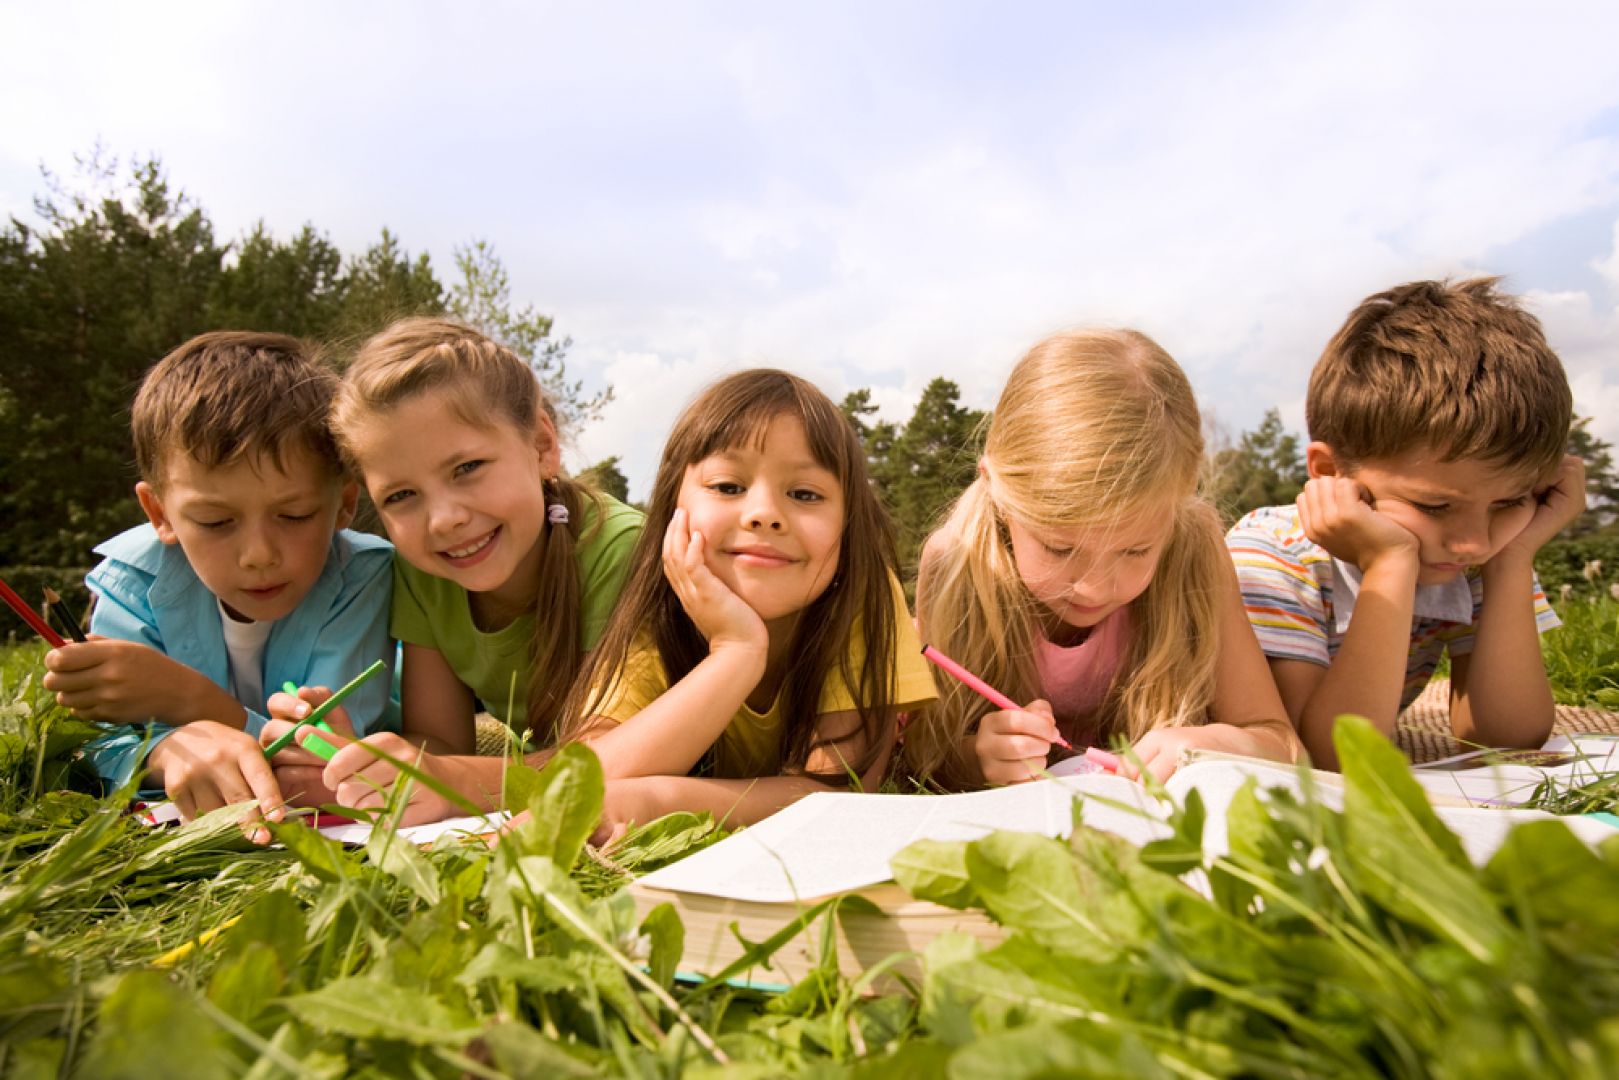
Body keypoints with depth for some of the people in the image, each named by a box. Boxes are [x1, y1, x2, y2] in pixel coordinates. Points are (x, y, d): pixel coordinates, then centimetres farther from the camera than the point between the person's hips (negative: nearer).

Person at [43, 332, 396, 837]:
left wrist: (184, 699, -36)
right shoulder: (136, 578, -17)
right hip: (185, 822, 2)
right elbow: (100, 746, -18)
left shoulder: (360, 578, -25)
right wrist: (171, 747, -42)